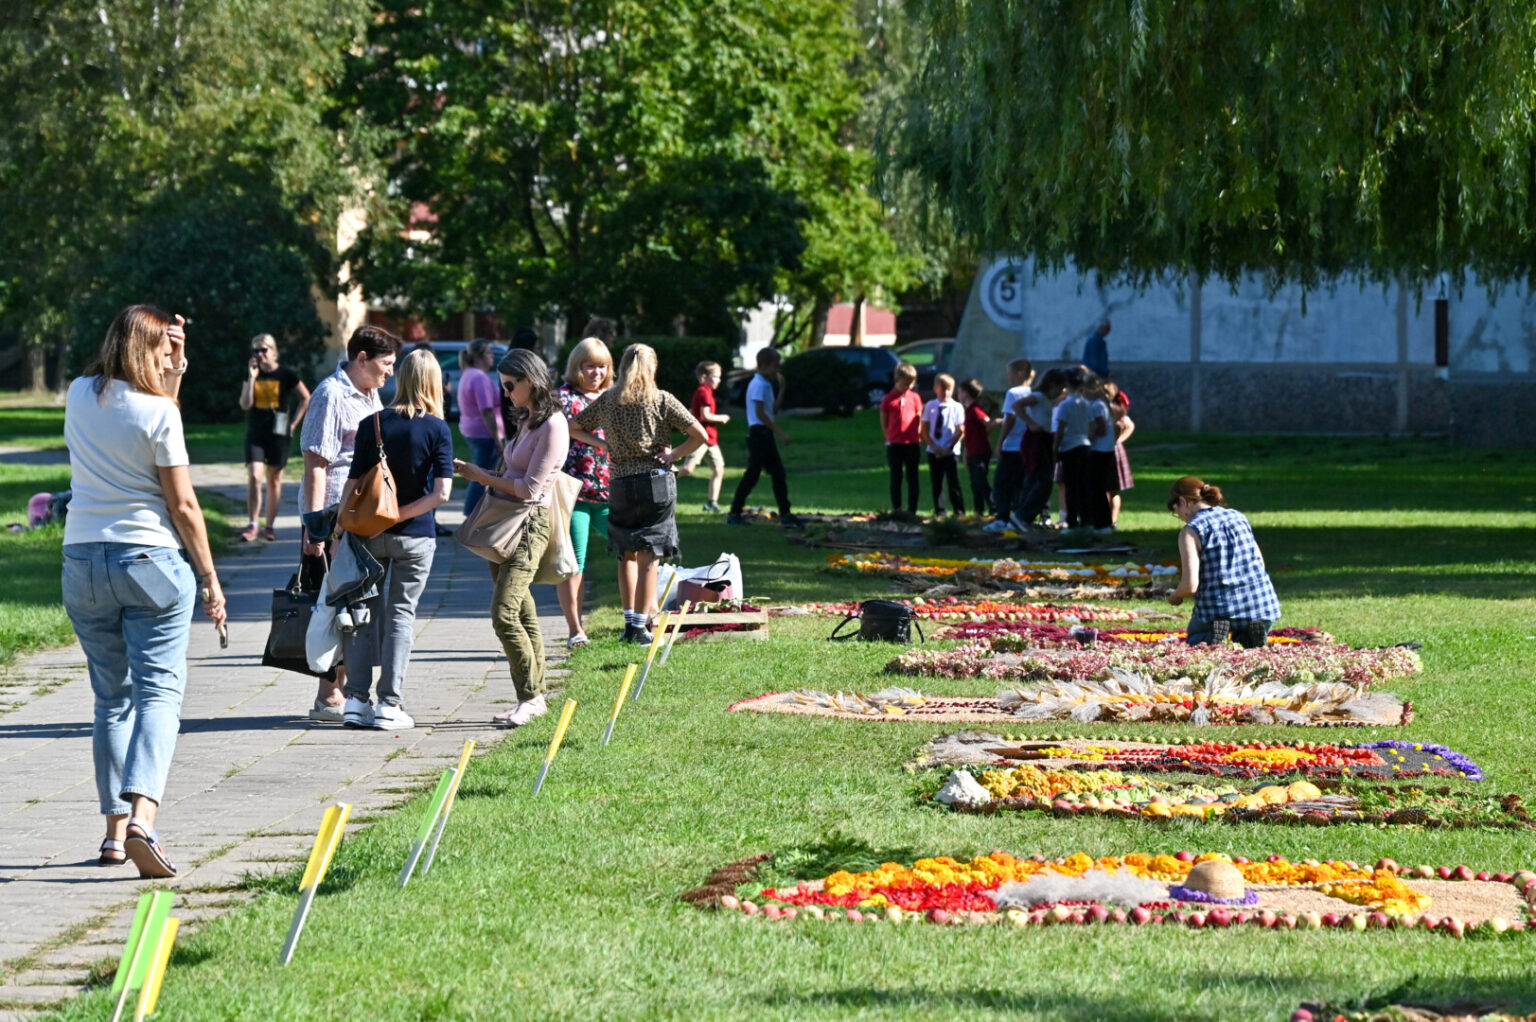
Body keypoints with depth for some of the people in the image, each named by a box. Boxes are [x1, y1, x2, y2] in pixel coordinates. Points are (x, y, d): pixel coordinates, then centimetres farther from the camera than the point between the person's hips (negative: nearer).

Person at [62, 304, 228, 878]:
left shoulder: (80, 396, 7)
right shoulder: (158, 413, -10)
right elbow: (182, 505, -8)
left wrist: (175, 370, 17)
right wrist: (209, 579, -1)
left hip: (83, 561, 5)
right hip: (152, 561, -5)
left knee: (112, 697, 13)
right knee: (159, 691, -5)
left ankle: (114, 829, 10)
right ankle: (142, 816, -24)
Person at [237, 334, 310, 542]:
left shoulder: (286, 375, -2)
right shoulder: (252, 374, 5)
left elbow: (306, 398, 5)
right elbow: (245, 405, -3)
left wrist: (294, 423, 1)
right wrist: (251, 378, -10)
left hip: (278, 434, -2)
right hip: (255, 434, 2)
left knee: (274, 480, 6)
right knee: (254, 477, -12)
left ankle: (270, 525, 15)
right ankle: (253, 524, -9)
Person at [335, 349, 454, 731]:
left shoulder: (372, 425, -5)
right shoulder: (438, 430, -8)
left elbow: (354, 484, -6)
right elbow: (442, 493, -16)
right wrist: (398, 515, -10)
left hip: (370, 536, 1)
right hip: (416, 537, -1)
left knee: (363, 611, 11)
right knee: (400, 614, 6)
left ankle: (356, 698, 6)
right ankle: (389, 704, 4)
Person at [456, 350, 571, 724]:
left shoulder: (552, 426, -13)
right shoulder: (527, 420, 16)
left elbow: (529, 489, -16)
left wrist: (479, 474, -7)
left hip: (529, 524, -9)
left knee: (504, 614, -16)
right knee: (523, 615, 9)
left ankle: (530, 697, -9)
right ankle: (532, 697, 12)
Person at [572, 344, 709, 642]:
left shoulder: (607, 400, 4)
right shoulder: (661, 400, -4)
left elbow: (574, 428, 13)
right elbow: (699, 435, -9)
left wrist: (602, 444, 9)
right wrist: (674, 454, 0)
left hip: (620, 484, 2)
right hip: (657, 483, -2)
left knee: (627, 555, 15)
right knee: (648, 558, 1)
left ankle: (629, 622, 10)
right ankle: (640, 625, -1)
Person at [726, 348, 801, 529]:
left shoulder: (765, 385, 18)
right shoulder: (759, 385, -13)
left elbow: (773, 410, 22)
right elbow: (760, 413, -20)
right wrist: (779, 432, -21)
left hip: (765, 434, 10)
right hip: (759, 433, -10)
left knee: (778, 475, 8)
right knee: (752, 475, -7)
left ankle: (785, 514, 9)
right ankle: (735, 513, -3)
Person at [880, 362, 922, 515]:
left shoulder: (915, 398, 4)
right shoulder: (888, 399, -1)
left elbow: (919, 420, 10)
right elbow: (884, 422, 4)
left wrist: (919, 437, 2)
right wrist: (890, 439, -1)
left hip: (912, 443, 1)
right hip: (894, 444, -1)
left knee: (912, 479, 3)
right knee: (896, 478, 6)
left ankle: (912, 510, 7)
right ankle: (896, 510, 12)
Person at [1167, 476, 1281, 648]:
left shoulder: (1191, 530, -4)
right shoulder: (1239, 518, 14)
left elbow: (1190, 585, -12)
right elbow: (1259, 564, 18)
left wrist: (1175, 597, 9)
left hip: (1219, 608, -4)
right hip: (1261, 605, 4)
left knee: (1194, 644, 22)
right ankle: (1251, 633, -4)